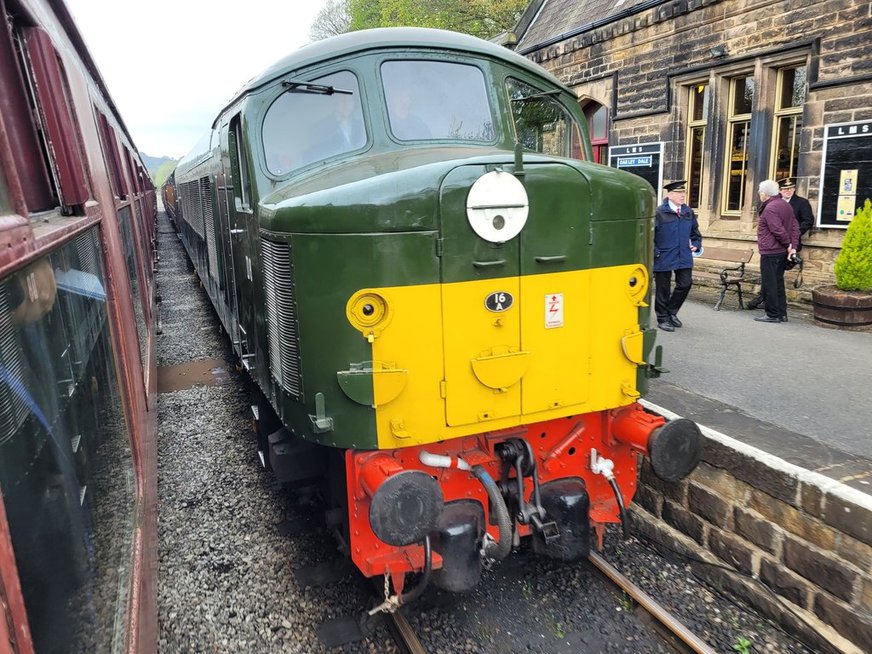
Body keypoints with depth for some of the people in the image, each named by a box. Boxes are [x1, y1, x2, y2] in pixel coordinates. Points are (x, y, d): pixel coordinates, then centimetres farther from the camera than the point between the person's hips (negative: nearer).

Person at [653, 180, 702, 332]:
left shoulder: (688, 212, 8)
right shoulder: (659, 213, -11)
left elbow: (695, 232, 21)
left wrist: (696, 245, 7)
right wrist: (655, 252, -14)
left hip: (684, 257, 6)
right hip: (664, 258, -5)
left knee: (685, 284, 6)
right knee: (663, 289, 4)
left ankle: (671, 312, 27)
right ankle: (663, 318, 17)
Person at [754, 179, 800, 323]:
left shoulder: (770, 208, -15)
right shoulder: (785, 205, 14)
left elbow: (778, 230, -20)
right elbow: (795, 226, 11)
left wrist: (788, 245, -7)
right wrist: (793, 246, 4)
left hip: (770, 253, -9)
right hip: (782, 252, 9)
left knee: (769, 284, -3)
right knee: (778, 283, 15)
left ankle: (773, 315, 0)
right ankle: (782, 314, 19)